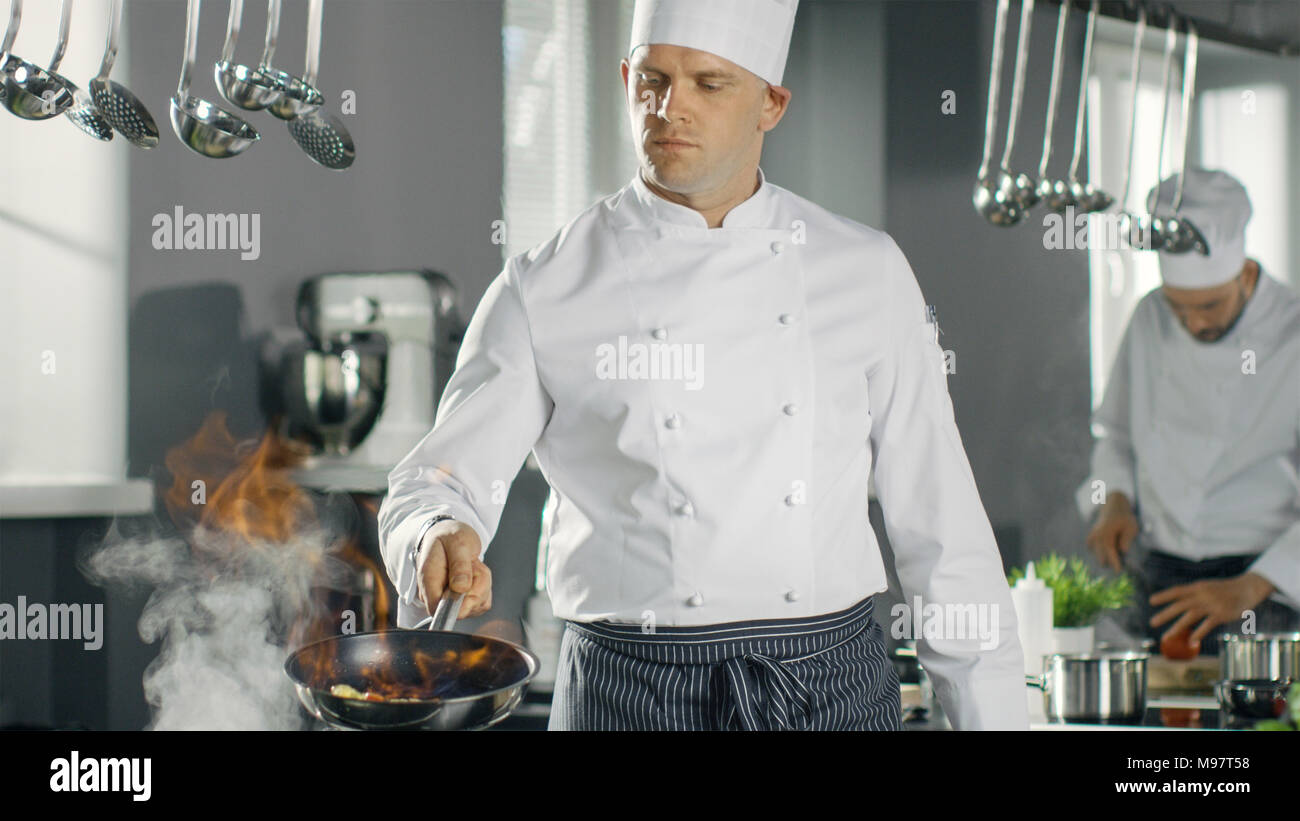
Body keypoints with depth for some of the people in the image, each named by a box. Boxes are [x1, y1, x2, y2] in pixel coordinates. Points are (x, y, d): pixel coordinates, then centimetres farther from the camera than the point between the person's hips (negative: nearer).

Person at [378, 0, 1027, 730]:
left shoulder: (866, 272, 4)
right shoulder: (544, 291, -1)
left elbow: (939, 519, 5)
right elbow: (440, 480, -4)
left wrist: (995, 714, 3)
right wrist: (439, 541, -28)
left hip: (834, 687, 1)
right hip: (630, 693, -1)